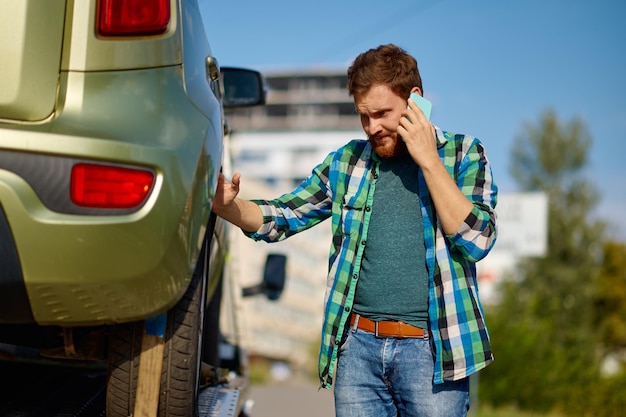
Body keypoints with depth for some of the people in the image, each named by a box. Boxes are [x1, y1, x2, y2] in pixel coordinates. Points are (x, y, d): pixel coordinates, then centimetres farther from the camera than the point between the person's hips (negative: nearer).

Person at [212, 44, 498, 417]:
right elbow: (279, 218, 11)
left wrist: (428, 159, -12)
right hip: (357, 345, 3)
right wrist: (226, 205, -9)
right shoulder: (347, 162, 10)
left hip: (433, 348, -3)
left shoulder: (463, 154, 2)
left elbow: (478, 240, -10)